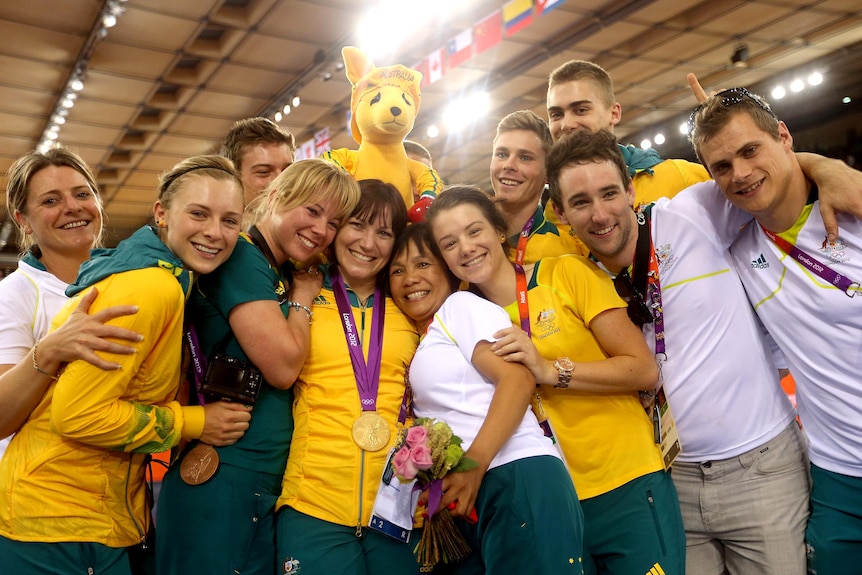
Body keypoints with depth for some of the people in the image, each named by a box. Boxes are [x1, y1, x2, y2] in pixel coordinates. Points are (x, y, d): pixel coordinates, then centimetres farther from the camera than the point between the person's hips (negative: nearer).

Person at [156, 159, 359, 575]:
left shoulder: (284, 278, 14)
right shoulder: (240, 257, -12)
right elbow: (282, 366, -18)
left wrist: (302, 293, 6)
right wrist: (303, 297, -5)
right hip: (220, 476, -9)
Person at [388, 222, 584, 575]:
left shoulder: (461, 305, 3)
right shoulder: (423, 342, 25)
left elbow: (518, 377, -12)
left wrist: (474, 464, -20)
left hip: (518, 478, -8)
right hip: (470, 502, 8)